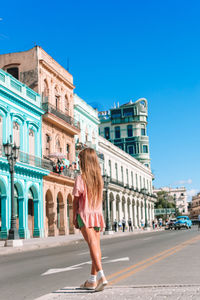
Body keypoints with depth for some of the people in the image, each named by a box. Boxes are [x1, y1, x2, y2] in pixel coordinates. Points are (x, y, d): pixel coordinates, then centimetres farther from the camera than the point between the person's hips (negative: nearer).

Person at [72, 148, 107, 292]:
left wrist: (74, 217, 0)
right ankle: (92, 279, 15)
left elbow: (76, 200, -7)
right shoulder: (99, 178, 8)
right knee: (97, 246, 7)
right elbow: (99, 198, 11)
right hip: (98, 214, 6)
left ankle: (101, 275, -28)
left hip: (85, 215, -6)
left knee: (92, 244, -14)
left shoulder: (80, 178, -9)